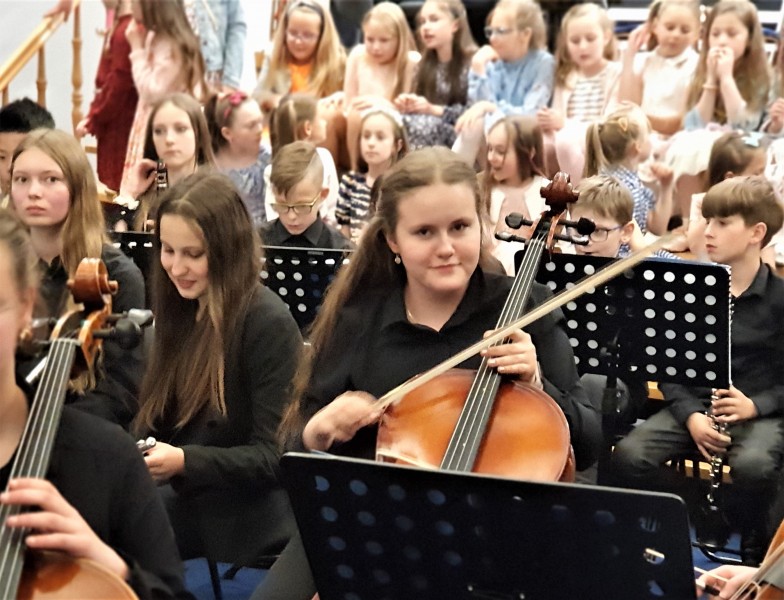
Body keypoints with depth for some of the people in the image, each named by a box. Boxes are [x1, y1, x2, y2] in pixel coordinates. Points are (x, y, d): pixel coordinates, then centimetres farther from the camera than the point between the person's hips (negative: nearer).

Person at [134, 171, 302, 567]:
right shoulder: (182, 314, 10)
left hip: (243, 526, -7)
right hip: (182, 501, 7)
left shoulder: (269, 325, -13)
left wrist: (185, 461, -27)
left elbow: (273, 456, -14)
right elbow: (156, 422, 13)